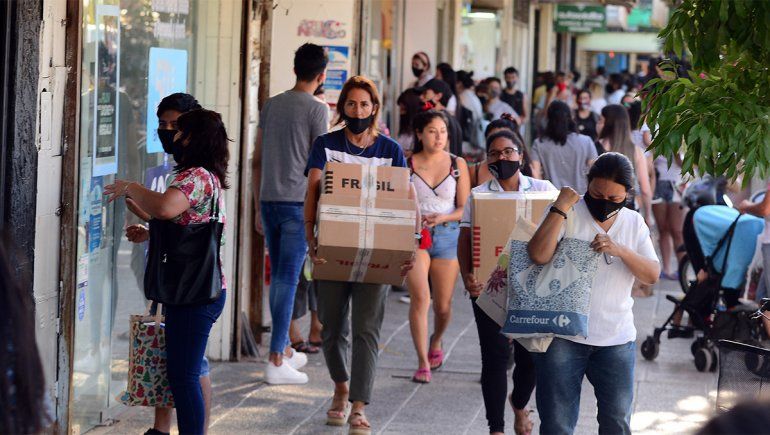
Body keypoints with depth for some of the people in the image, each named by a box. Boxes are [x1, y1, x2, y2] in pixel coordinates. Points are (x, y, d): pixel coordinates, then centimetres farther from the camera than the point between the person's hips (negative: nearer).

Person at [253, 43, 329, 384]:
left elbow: (257, 160, 14)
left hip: (269, 201, 6)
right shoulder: (316, 110, -7)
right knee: (288, 279, -5)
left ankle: (285, 350, 27)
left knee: (279, 277, 16)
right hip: (298, 203, -6)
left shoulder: (271, 105, 12)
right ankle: (276, 360, -7)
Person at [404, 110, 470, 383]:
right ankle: (423, 363, -13)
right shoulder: (407, 164, 3)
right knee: (420, 297, -17)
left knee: (443, 304, 7)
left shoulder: (458, 164, 5)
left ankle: (436, 341, 40)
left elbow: (465, 208, 4)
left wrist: (441, 218, -13)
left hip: (447, 235, 2)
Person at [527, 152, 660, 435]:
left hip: (616, 340, 3)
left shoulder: (634, 223, 9)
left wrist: (620, 250, -16)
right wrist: (560, 208, -18)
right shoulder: (568, 214, -4)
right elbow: (538, 255, -19)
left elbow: (652, 275, 0)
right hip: (563, 336, -3)